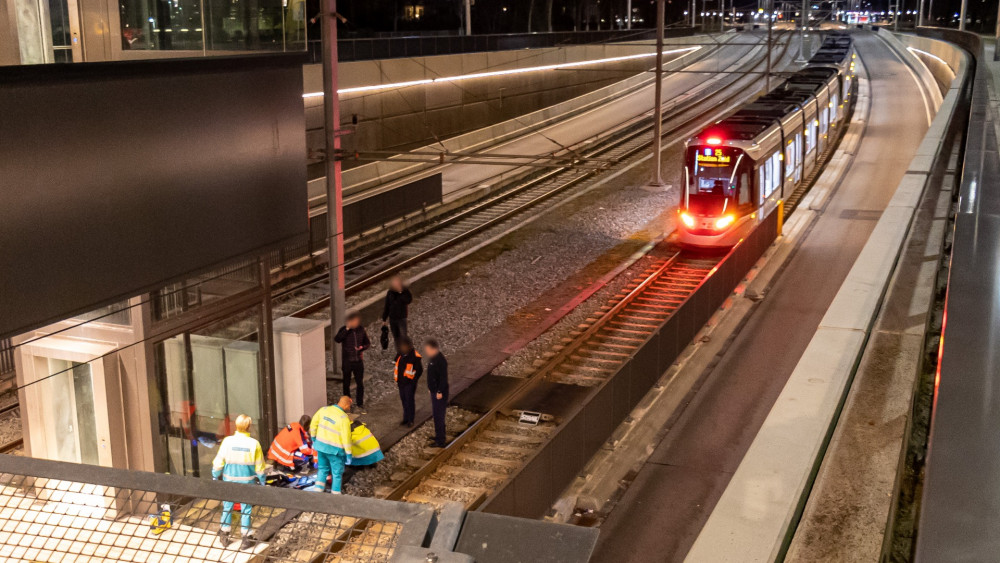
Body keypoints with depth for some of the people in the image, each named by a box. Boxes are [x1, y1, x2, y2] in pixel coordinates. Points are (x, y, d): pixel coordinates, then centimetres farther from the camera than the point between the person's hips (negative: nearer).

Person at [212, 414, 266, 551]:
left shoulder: (227, 441, -13)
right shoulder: (254, 444, -13)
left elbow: (218, 462, -6)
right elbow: (260, 466, -4)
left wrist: (215, 477, 9)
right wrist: (262, 481, 9)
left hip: (229, 481, 1)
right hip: (247, 482, -1)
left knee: (227, 508, 17)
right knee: (246, 510, 11)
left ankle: (224, 535, 27)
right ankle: (245, 538, 16)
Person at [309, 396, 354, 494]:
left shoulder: (324, 409, -4)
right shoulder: (344, 418, -20)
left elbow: (313, 424, 5)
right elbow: (346, 437, -18)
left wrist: (313, 438, 18)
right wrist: (348, 454, -9)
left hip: (321, 445, 5)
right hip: (335, 449, -5)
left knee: (322, 469, 22)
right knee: (337, 473, 11)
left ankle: (318, 490, 17)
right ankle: (335, 495, 18)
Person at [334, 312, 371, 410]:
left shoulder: (361, 329, -1)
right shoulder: (344, 329, -10)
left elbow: (368, 343, 9)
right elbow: (336, 339, -29)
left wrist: (362, 347, -13)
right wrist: (347, 329, -30)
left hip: (358, 361, 2)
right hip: (347, 361, -2)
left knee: (360, 383, 9)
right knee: (346, 383, 12)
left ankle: (360, 403, 24)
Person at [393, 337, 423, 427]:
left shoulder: (415, 356, -15)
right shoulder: (399, 354, 3)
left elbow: (419, 370, -9)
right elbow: (396, 366, 17)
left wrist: (414, 380, -9)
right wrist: (396, 379, 12)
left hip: (409, 383, -6)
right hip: (401, 382, 6)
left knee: (409, 401, -1)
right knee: (404, 400, 14)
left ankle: (410, 420, 10)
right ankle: (406, 418, 26)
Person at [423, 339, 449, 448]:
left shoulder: (441, 360, -24)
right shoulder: (432, 358, 7)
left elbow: (443, 377, -24)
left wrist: (440, 392, -22)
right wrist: (430, 387, 19)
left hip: (439, 393, -10)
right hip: (434, 390, 10)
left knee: (438, 415, -5)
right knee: (436, 413, 20)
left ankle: (440, 441, 2)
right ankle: (439, 436, 34)